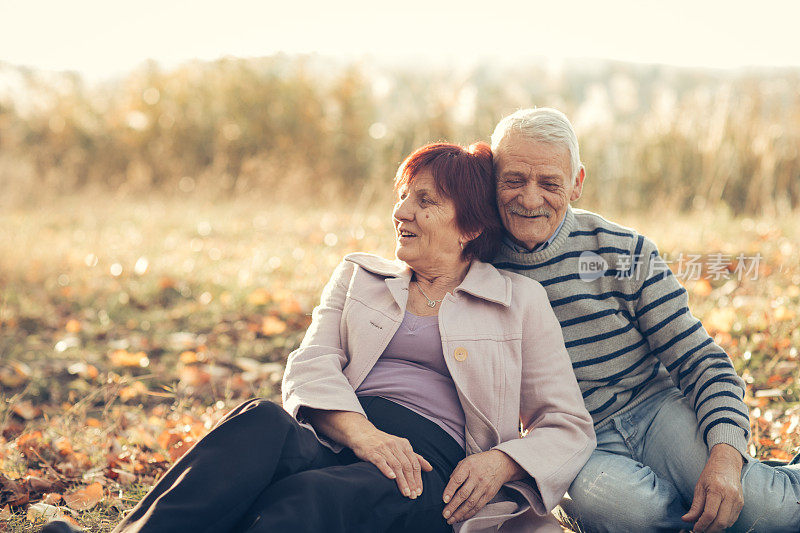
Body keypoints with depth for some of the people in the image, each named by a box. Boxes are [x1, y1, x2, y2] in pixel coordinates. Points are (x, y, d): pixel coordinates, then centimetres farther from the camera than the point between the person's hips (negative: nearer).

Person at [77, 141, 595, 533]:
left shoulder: (521, 300, 16)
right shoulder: (359, 273, 24)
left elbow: (570, 426, 14)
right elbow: (311, 365, 8)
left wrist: (501, 461, -8)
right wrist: (361, 433, -14)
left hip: (427, 464, -3)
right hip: (332, 438, 3)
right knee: (260, 422, -34)